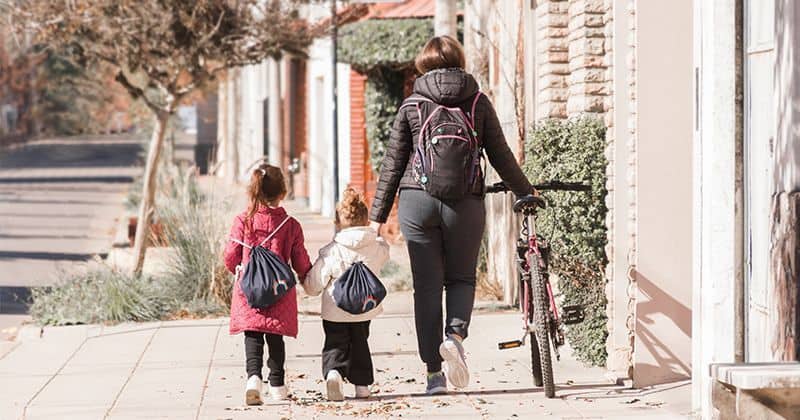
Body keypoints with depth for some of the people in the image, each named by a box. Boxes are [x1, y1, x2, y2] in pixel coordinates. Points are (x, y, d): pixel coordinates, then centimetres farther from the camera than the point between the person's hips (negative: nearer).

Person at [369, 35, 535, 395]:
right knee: (461, 278, 17)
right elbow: (501, 156, 7)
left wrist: (377, 216, 9)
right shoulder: (478, 103, 4)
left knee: (427, 286, 6)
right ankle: (454, 336, -12)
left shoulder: (412, 105, 5)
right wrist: (526, 193, 21)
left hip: (417, 201, 0)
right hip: (465, 203, 0)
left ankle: (434, 373, 5)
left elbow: (393, 163, 5)